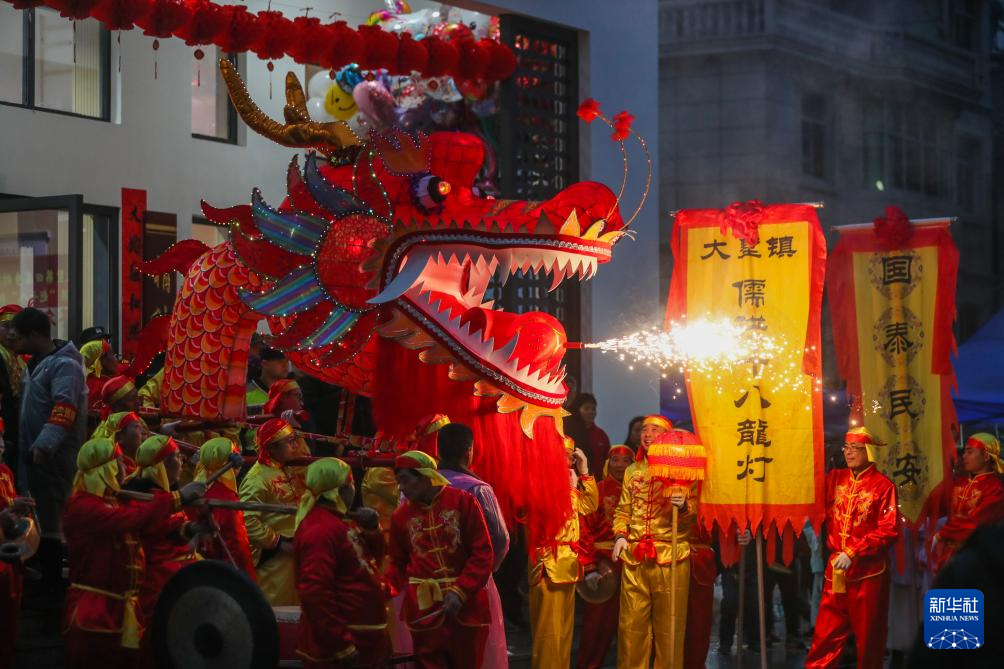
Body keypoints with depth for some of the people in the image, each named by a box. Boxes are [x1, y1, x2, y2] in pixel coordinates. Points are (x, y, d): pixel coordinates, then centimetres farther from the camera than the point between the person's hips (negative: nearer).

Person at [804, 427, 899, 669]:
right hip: (836, 569, 5)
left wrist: (853, 553, -18)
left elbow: (889, 530, -14)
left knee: (868, 637, 6)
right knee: (825, 635, 5)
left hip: (868, 571, -4)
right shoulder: (835, 478, 7)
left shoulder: (883, 486, -8)